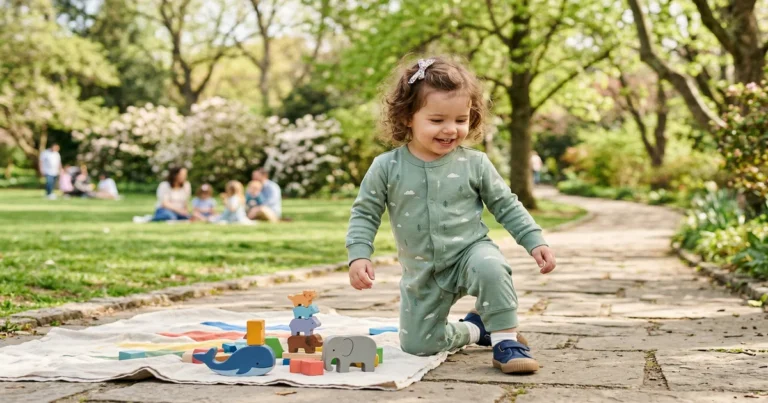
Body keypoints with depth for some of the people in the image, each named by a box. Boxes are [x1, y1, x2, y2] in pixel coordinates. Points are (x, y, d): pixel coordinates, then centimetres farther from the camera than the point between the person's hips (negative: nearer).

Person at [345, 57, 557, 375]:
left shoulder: (474, 164, -7)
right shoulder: (387, 168, -9)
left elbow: (506, 206, 3)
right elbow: (364, 214, -1)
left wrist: (535, 242, -5)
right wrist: (358, 256, -14)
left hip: (471, 251, -2)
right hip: (422, 274, 2)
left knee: (490, 267, -37)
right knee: (418, 345, 3)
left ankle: (506, 339, -20)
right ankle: (472, 330, 27)